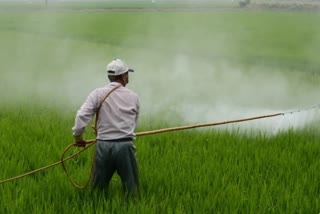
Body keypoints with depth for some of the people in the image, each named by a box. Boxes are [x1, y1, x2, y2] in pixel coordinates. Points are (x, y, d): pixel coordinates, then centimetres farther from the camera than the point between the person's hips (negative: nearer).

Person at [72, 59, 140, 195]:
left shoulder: (98, 94, -1)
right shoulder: (133, 97, 5)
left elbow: (82, 116, -9)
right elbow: (134, 123, 11)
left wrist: (77, 136, 5)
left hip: (104, 146, 0)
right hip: (126, 146, 0)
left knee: (98, 188, 13)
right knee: (131, 189, 8)